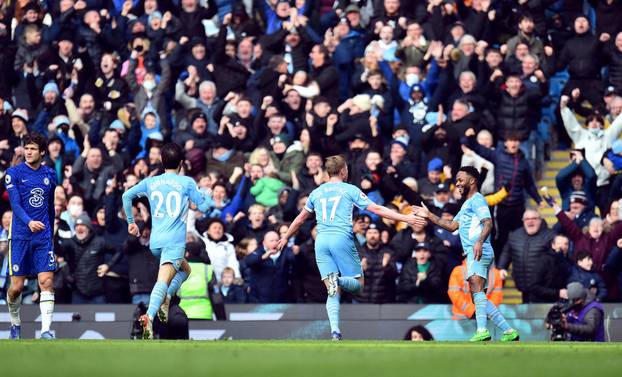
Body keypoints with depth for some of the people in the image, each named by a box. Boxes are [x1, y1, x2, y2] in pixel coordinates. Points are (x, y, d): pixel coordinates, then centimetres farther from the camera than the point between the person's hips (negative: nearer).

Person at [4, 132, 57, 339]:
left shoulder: (50, 174, 10)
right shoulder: (13, 173, -3)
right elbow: (15, 204, -14)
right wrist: (29, 222, -31)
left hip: (43, 237, 3)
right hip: (20, 236, -3)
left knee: (47, 282, -10)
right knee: (16, 287, 0)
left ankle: (46, 330, -13)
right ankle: (15, 323, 26)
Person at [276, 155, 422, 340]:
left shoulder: (316, 192, 18)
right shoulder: (350, 190, 6)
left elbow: (300, 218, 27)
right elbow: (377, 209, 3)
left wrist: (285, 238, 42)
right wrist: (405, 218, 7)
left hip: (321, 241, 4)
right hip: (342, 239, -4)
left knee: (333, 293, 4)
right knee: (357, 284, 5)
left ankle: (334, 330, -16)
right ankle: (340, 281, -31)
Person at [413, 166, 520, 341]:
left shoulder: (477, 200, -3)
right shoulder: (467, 204, 29)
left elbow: (488, 223, -18)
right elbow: (452, 226, 34)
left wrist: (479, 242, -36)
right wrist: (429, 215, 30)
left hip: (479, 252, -11)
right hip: (473, 253, 11)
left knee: (476, 287, -28)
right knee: (480, 298, 10)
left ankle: (482, 331, -44)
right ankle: (508, 331, 11)